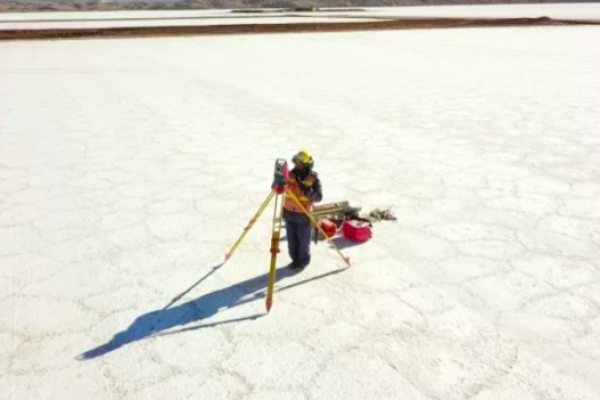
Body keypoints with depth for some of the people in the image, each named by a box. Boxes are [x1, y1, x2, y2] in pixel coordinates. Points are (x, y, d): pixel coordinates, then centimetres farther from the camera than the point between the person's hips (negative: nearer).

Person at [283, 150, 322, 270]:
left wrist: (306, 190, -31)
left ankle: (304, 261, 27)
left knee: (303, 239, 8)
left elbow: (318, 197, -16)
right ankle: (295, 259, 31)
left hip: (304, 215, -4)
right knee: (292, 239, 13)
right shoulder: (290, 174, -3)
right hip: (289, 213, 4)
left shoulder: (313, 178, -12)